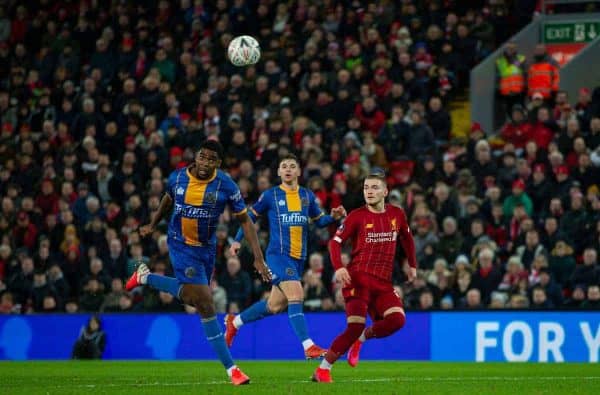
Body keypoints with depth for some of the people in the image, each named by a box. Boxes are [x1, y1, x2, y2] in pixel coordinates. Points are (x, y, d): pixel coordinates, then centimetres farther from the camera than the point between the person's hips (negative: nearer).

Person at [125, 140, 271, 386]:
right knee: (205, 303, -10)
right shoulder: (177, 178, -12)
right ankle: (230, 368, -4)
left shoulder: (225, 185, -15)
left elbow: (245, 220, -8)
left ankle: (145, 278, 44)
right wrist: (153, 225, 25)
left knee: (191, 297, 20)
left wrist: (258, 257, -14)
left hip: (206, 248, 3)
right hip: (181, 245, -3)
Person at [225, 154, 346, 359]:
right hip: (278, 255, -5)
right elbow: (250, 216, 11)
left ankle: (234, 322, 33)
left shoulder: (307, 195, 11)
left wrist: (333, 217, -2)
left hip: (299, 257, 5)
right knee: (296, 295, -21)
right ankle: (309, 347, -23)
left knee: (275, 305, 11)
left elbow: (319, 220, 18)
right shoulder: (270, 195, 0)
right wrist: (237, 240, 5)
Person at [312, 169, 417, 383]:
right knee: (355, 326, -17)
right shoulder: (357, 216, -4)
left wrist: (412, 265, 23)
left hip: (384, 281, 4)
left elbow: (407, 238, 26)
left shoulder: (397, 214, 8)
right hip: (359, 278, -4)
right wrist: (338, 268, -19)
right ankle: (323, 369, -5)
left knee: (397, 319, -18)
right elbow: (335, 241, -4)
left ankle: (361, 338, 9)